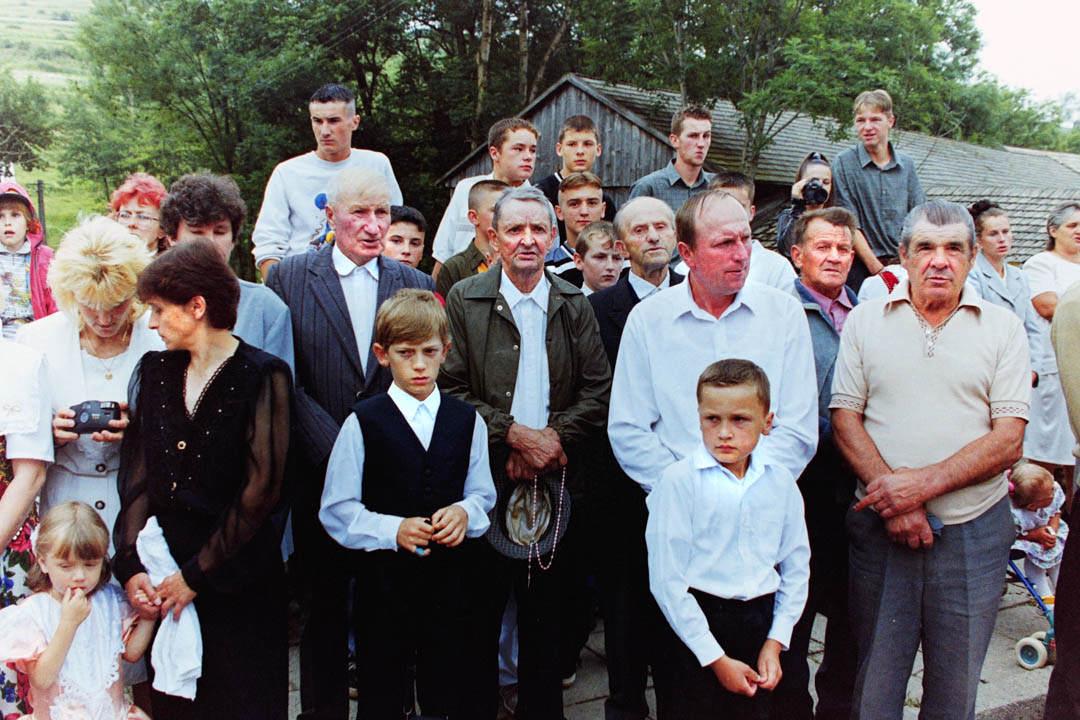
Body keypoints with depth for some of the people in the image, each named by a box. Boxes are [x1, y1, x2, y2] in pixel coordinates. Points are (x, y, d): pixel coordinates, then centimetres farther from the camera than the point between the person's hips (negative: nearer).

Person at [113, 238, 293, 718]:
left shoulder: (263, 377, -10)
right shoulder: (154, 371, 7)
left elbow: (260, 490, -13)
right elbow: (136, 476, 4)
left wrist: (197, 574, -11)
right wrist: (131, 565, -6)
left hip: (238, 578, -4)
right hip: (162, 575, 5)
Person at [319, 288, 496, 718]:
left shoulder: (468, 421, 6)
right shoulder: (362, 423, -4)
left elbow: (483, 495, 11)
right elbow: (337, 511, -4)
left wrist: (465, 512, -12)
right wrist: (393, 529, -19)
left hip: (451, 584, 2)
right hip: (384, 581, -2)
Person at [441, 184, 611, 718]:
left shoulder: (575, 305, 8)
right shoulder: (464, 299, 0)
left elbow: (598, 390, 3)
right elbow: (451, 390, -7)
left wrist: (549, 439, -11)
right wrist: (513, 433, -15)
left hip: (554, 482, 2)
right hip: (485, 479, -2)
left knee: (544, 612, 11)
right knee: (480, 609, 6)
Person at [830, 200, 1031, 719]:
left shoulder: (1002, 328, 2)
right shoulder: (865, 321, 5)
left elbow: (1009, 440, -5)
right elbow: (845, 418, 0)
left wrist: (923, 484, -16)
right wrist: (890, 493, -14)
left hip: (973, 530, 0)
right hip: (879, 526, 0)